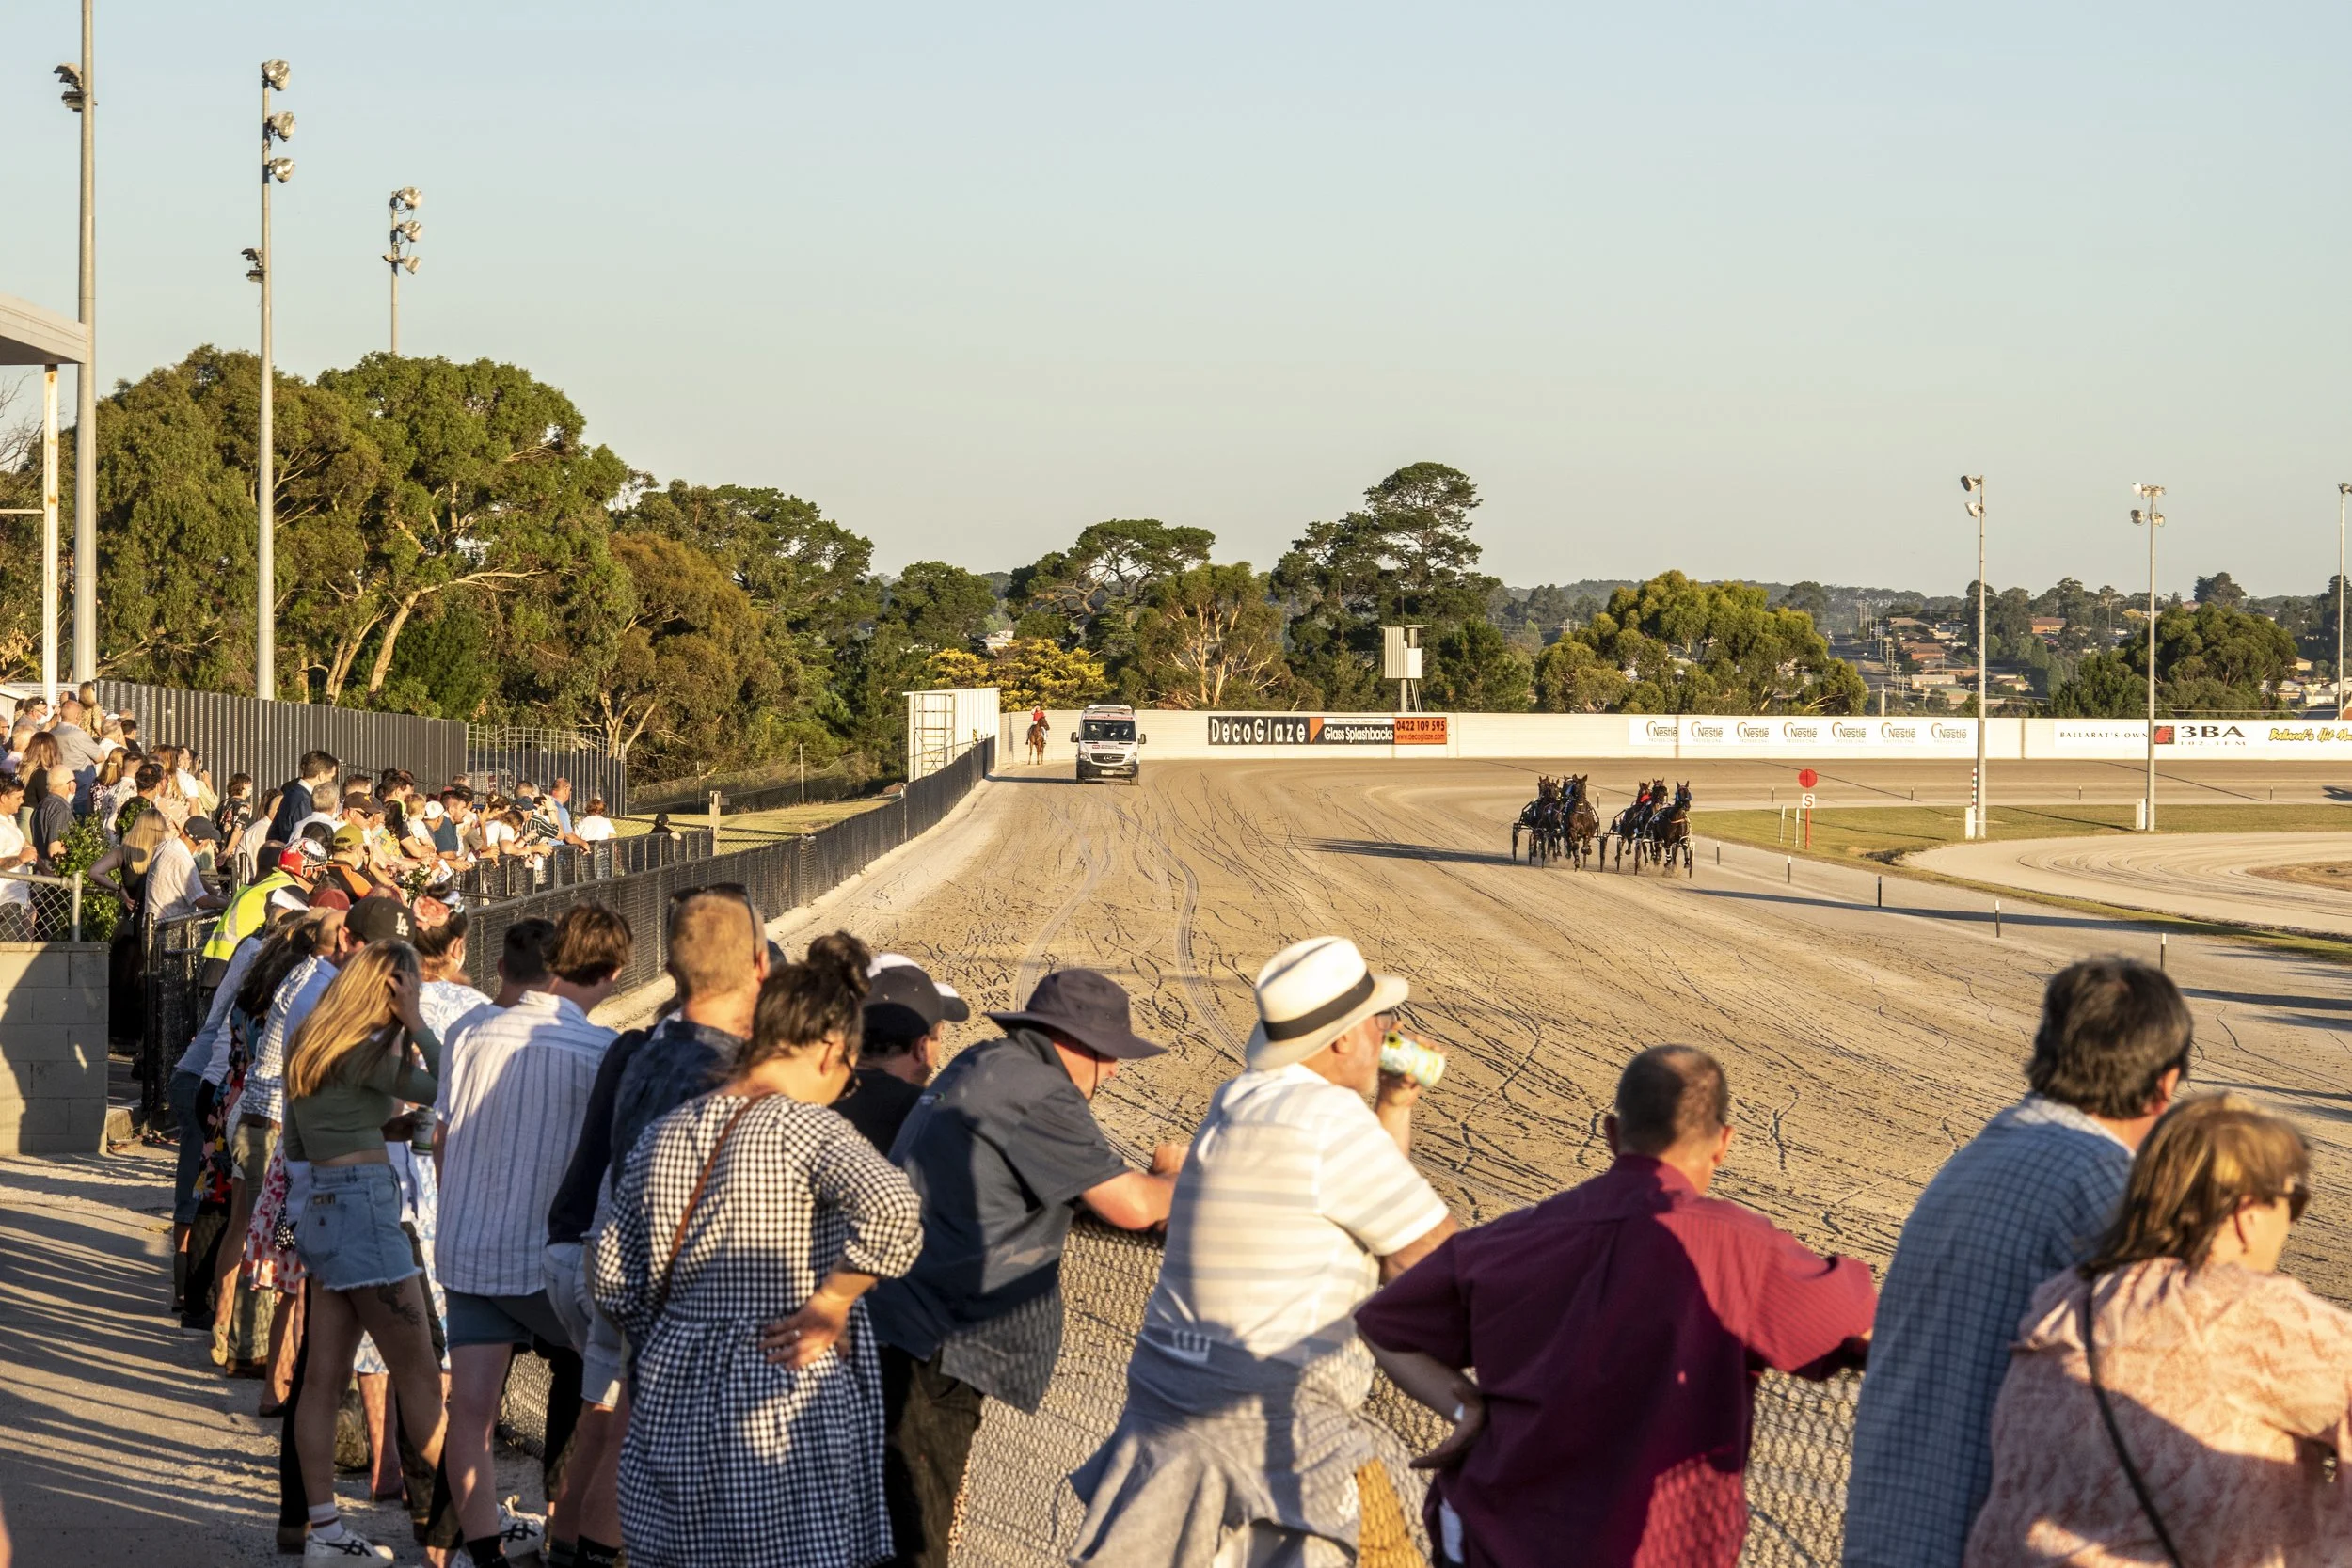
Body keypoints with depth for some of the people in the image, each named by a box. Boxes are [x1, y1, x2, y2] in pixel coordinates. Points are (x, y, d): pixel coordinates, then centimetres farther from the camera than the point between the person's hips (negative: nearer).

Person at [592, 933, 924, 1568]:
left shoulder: (665, 1133, 7)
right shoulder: (805, 1128, -14)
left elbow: (613, 1278, 10)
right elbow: (892, 1209, -32)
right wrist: (828, 1309, -20)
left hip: (674, 1400, 6)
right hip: (790, 1413, -6)